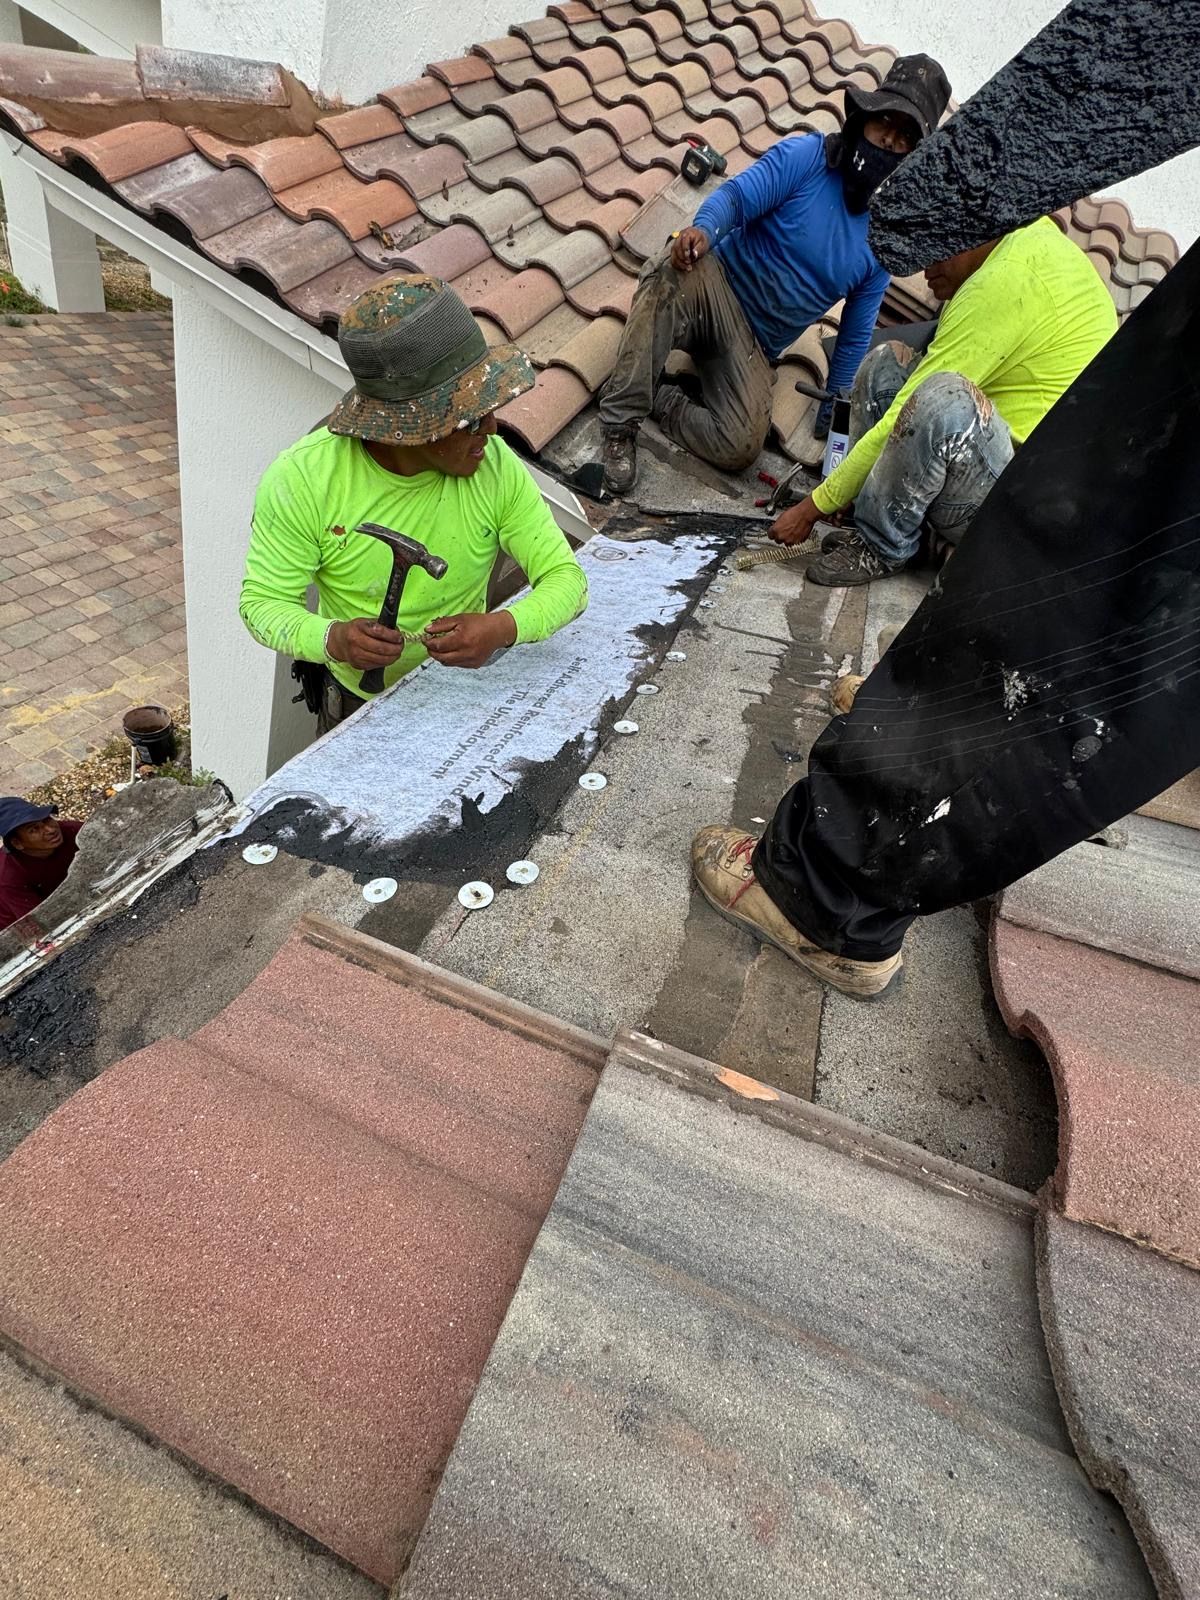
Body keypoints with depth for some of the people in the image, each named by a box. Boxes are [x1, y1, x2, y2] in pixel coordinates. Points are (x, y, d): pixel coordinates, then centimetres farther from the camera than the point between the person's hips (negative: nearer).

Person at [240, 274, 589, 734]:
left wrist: (504, 627, -33)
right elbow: (262, 601, -12)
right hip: (354, 700, 0)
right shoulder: (302, 479, -17)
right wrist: (332, 639, -35)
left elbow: (566, 579, -11)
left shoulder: (497, 468, -13)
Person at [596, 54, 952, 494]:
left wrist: (834, 418, 5)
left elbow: (855, 337, 8)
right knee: (672, 278, -40)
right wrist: (704, 229, -37)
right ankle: (620, 425, -30)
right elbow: (737, 196, -12)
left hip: (756, 345, 2)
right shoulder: (806, 155, -3)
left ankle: (652, 396, -4)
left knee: (741, 447, -27)